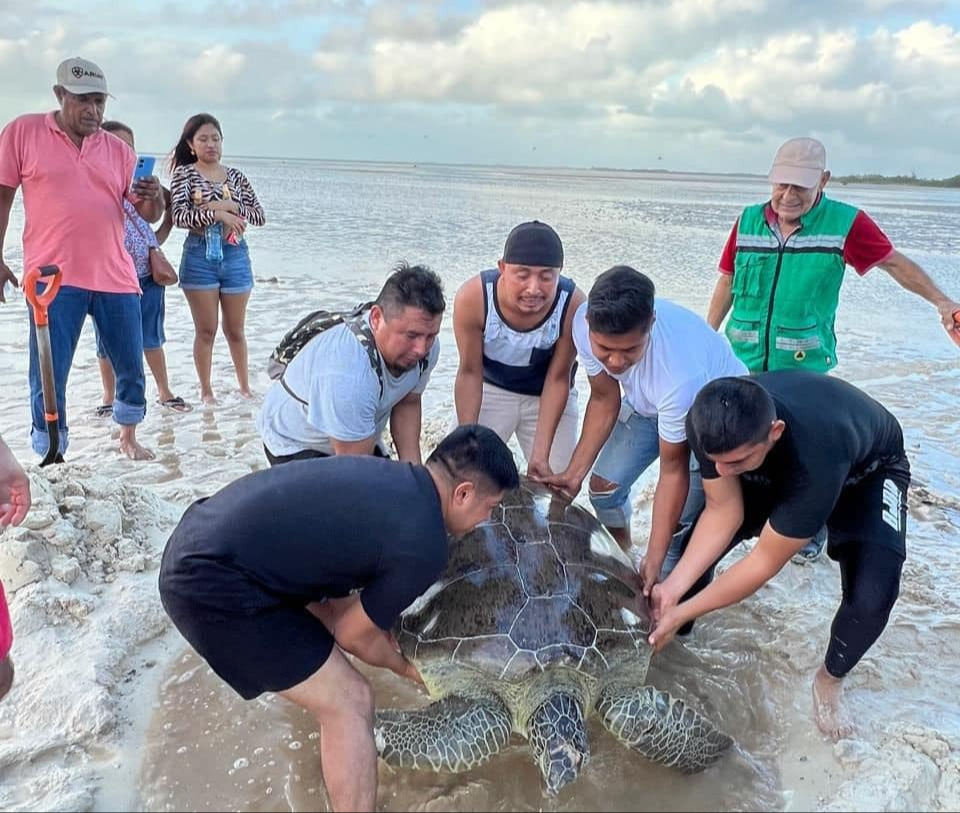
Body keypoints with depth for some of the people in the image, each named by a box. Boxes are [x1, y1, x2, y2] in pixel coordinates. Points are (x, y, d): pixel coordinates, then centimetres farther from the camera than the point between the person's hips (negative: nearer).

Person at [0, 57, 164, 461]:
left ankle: (128, 437, 32)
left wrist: (154, 197, -12)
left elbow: (149, 215, 11)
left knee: (132, 368, 11)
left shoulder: (119, 150, 9)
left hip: (116, 277, 3)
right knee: (48, 377, -1)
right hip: (54, 277, -3)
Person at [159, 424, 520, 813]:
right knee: (351, 704, -2)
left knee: (336, 607, 30)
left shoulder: (389, 476, 9)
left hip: (201, 537, 10)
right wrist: (407, 668, 18)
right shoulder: (422, 546, -15)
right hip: (213, 585, -10)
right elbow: (354, 634, 0)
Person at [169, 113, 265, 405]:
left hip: (235, 254, 3)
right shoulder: (184, 173, -1)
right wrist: (219, 215, -21)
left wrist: (229, 206, -11)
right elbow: (178, 216, -13)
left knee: (235, 329, 11)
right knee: (206, 330, 4)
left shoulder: (235, 175, 9)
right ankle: (206, 390, 17)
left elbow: (260, 215, 4)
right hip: (200, 255, -2)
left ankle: (245, 386, 23)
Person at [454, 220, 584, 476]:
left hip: (547, 396, 0)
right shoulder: (473, 297, -31)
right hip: (491, 389, 0)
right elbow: (470, 373, -18)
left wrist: (541, 453, -22)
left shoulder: (573, 305, -32)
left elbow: (558, 378, -19)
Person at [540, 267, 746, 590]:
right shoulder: (585, 323, -29)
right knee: (604, 485, 5)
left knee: (680, 519, -14)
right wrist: (575, 472, -15)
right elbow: (604, 400, -11)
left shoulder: (681, 373, -44)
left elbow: (673, 471, -32)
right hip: (647, 403, 5)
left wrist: (654, 560, -30)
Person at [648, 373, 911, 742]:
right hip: (777, 471, 4)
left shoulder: (816, 456, -46)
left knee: (871, 599, -25)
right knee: (696, 544, -12)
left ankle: (830, 678, 8)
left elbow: (764, 562, -35)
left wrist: (681, 612, -30)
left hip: (867, 471, -4)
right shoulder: (714, 422, -33)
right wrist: (673, 587, -28)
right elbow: (722, 510, -21)